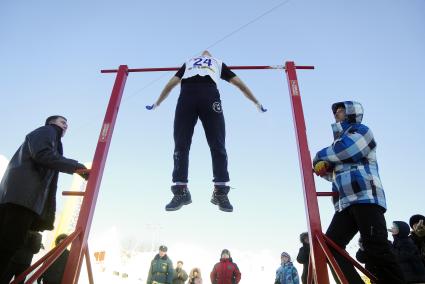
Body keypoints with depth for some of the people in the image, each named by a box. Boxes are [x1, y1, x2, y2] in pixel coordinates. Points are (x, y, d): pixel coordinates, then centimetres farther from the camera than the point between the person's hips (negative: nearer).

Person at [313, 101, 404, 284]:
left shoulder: (360, 130, 8)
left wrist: (320, 157, 6)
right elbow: (333, 173, 33)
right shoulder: (340, 139, 31)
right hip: (346, 204, 8)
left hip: (365, 197, -8)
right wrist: (322, 167, 10)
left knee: (375, 248, -16)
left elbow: (342, 151, -12)